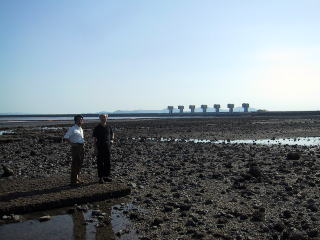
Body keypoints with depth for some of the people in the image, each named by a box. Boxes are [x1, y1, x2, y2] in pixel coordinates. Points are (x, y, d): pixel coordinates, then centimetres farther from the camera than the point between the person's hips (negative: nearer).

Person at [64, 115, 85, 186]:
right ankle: (73, 180, 1)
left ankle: (77, 178, 25)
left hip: (81, 147, 8)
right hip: (76, 147, -8)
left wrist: (83, 142, 12)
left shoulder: (81, 129, 17)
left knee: (80, 163, 12)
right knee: (75, 163, -5)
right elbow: (65, 137, -11)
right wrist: (72, 144, -17)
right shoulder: (72, 129, -8)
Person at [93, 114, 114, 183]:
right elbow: (94, 139, -4)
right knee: (100, 163, 0)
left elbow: (112, 133, 28)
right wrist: (95, 148, -11)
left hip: (107, 147, 4)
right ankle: (101, 177, 7)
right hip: (100, 147, -4)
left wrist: (112, 140, 11)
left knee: (108, 162, 8)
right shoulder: (97, 128, -4)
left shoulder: (108, 127, 8)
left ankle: (107, 176, 19)